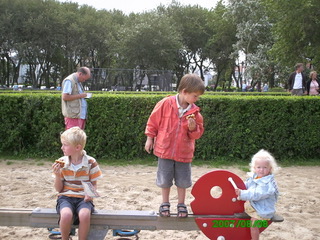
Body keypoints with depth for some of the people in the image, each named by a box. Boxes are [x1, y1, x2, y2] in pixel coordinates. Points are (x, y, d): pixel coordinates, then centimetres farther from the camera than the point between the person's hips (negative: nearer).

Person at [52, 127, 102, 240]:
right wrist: (57, 175, -12)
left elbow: (94, 184, 6)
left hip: (83, 198, -1)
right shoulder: (61, 162, 2)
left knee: (84, 215, -34)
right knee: (66, 215, -32)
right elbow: (59, 189, 5)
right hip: (65, 197, 1)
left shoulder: (90, 162, -3)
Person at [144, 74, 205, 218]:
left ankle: (181, 204, 28)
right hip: (165, 149, -2)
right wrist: (150, 138, 2)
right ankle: (165, 204, 28)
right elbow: (153, 121, -1)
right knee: (165, 179, 10)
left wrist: (194, 128, -18)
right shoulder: (166, 104, -11)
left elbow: (198, 133, 4)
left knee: (182, 180, 10)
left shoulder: (194, 111, -2)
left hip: (184, 152, 2)